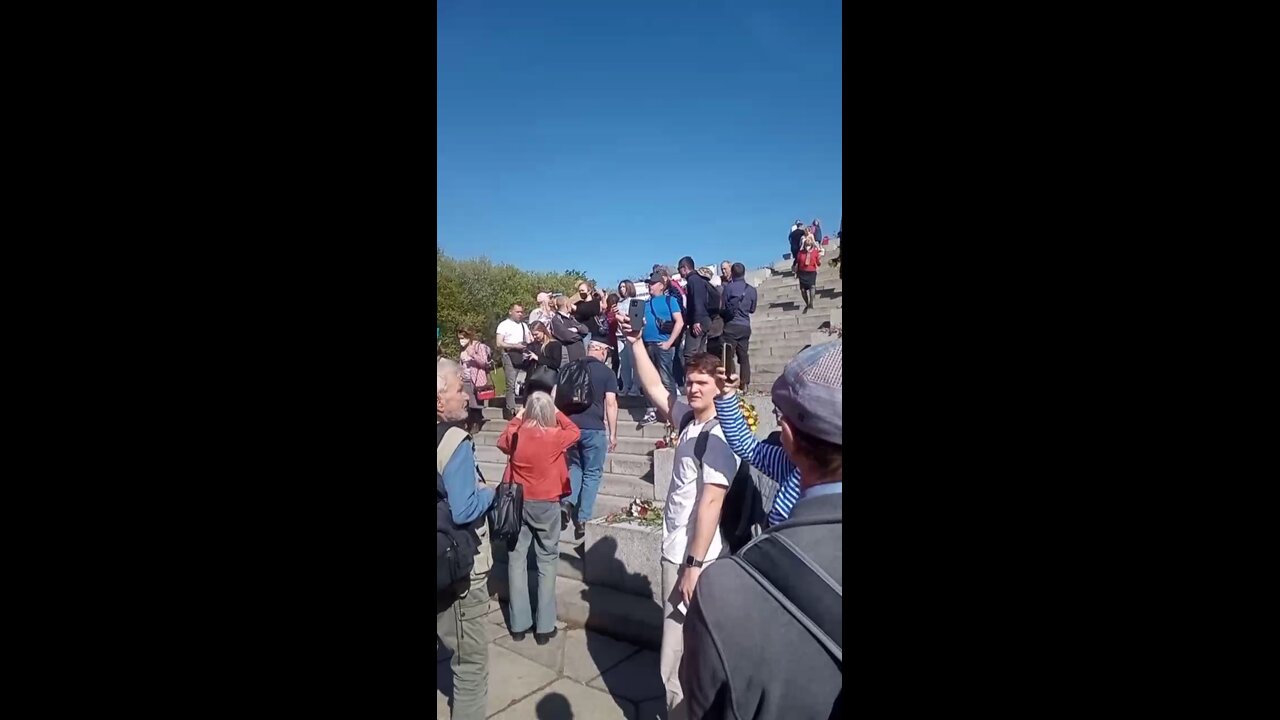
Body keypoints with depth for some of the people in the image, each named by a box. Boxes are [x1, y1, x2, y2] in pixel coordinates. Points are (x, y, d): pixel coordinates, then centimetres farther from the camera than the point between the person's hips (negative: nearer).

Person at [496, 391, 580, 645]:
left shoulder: (516, 436, -6)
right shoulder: (555, 436, -14)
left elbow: (502, 442, 18)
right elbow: (575, 431, 7)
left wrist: (517, 418, 21)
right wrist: (557, 413, 12)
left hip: (518, 504, 3)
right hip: (546, 505, -3)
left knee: (517, 560, 11)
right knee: (547, 561, 7)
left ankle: (519, 625, 18)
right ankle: (544, 627, 10)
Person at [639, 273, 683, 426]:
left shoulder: (669, 300, 2)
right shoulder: (646, 303, 18)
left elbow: (680, 322, -7)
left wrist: (669, 342, -12)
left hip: (661, 345, -6)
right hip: (646, 345, 6)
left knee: (666, 379, -6)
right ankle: (652, 411, 17)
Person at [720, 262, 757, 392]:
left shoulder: (728, 287, -7)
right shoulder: (751, 290, 3)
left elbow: (723, 306, -2)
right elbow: (752, 309, 13)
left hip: (731, 325, -4)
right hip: (745, 326, 4)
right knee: (744, 356, 8)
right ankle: (744, 385, 9)